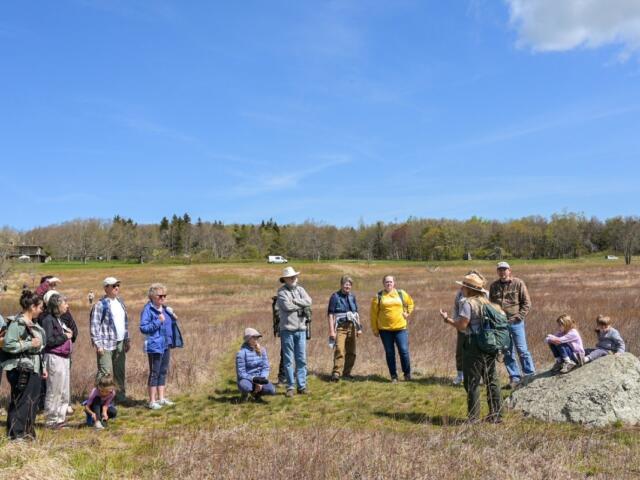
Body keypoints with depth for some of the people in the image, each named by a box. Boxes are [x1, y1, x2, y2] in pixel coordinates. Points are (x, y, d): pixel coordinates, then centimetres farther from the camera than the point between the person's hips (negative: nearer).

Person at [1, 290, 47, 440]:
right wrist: (29, 344, -19)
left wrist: (42, 366, 19)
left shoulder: (33, 323, 14)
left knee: (33, 400, 12)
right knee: (21, 401, -2)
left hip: (34, 368, 9)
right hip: (21, 369, -9)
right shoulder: (17, 323, -13)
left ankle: (28, 430, 22)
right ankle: (16, 432, 8)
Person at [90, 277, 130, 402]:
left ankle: (120, 395, 25)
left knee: (120, 371, 14)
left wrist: (127, 340, 19)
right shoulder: (100, 305, -10)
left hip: (120, 344, 7)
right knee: (105, 373, -7)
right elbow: (94, 325, -12)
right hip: (106, 345, -7)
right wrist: (98, 344, -15)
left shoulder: (120, 302, 14)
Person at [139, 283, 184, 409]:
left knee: (163, 372, 14)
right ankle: (152, 401, 10)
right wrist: (158, 322, -23)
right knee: (154, 373, 0)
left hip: (166, 345, 8)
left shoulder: (165, 309, 9)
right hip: (155, 346, -8)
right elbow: (143, 328, -17)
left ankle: (161, 398, 26)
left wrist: (174, 320, 1)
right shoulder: (148, 310, -12)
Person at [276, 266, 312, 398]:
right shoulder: (281, 291, -2)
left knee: (301, 359, 7)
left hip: (301, 329, 4)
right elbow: (287, 306, -17)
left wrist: (294, 301, -11)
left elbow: (308, 301, -5)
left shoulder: (300, 289, 12)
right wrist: (301, 305, -5)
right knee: (288, 360, 1)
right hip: (287, 329, -4)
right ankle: (290, 387, 9)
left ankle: (302, 386, 14)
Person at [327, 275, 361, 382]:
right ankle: (336, 373, -18)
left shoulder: (352, 297, 11)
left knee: (351, 352, 9)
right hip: (340, 327, -6)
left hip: (351, 327, 6)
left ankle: (346, 373, 20)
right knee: (339, 351, -17)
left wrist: (359, 328, 15)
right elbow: (330, 314, -8)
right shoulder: (335, 296, -6)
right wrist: (331, 330, -14)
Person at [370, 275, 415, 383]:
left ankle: (407, 374, 16)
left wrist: (407, 313, 9)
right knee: (389, 353, 6)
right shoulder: (379, 296, 1)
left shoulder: (401, 294, 6)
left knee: (404, 351, -3)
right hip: (385, 329, 0)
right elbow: (374, 313, 2)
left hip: (400, 328, 0)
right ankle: (393, 376, 17)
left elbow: (410, 303, 24)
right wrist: (374, 329, 0)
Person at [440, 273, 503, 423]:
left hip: (474, 345, -8)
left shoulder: (468, 303, -13)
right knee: (492, 380, 14)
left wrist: (447, 319, -3)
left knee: (472, 382, 0)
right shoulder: (488, 302, 13)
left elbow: (462, 326, -16)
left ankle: (474, 418, 3)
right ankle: (496, 415, 20)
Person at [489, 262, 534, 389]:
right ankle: (515, 377, 16)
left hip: (516, 323, -4)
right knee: (507, 353, 8)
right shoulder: (494, 286, 9)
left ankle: (530, 375, 10)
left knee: (522, 350, -2)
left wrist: (518, 317, -11)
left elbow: (527, 303, -2)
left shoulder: (518, 284, -2)